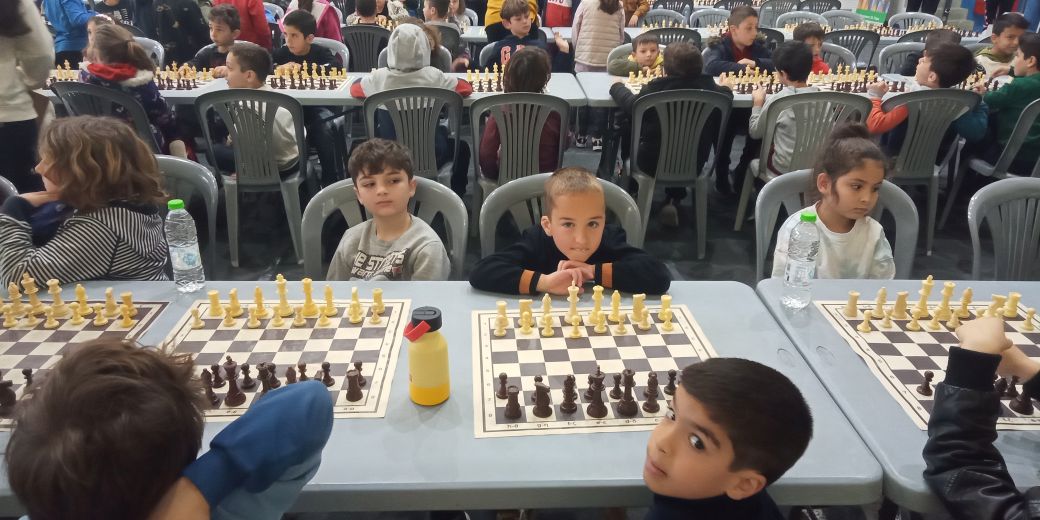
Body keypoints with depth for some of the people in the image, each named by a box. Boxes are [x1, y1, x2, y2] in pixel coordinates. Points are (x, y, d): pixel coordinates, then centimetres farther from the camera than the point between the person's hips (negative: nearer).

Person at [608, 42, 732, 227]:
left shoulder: (655, 88, -19)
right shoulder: (709, 87, -10)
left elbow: (630, 105, -4)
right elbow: (727, 94, 11)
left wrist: (617, 86, 15)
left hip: (653, 163, -3)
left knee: (627, 125, 20)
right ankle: (673, 200, 26)